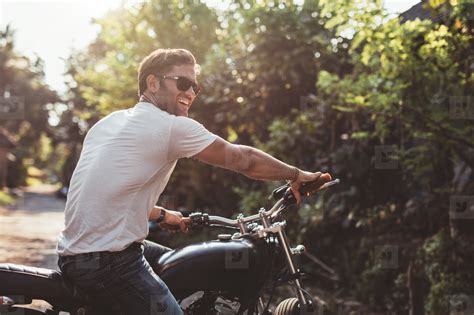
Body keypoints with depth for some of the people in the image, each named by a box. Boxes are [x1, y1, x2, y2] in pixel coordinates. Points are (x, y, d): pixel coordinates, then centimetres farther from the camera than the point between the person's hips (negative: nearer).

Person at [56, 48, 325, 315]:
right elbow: (243, 159, -5)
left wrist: (163, 214, 31)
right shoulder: (172, 127, -11)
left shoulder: (110, 122, 15)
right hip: (111, 263, -10)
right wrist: (297, 175, 8)